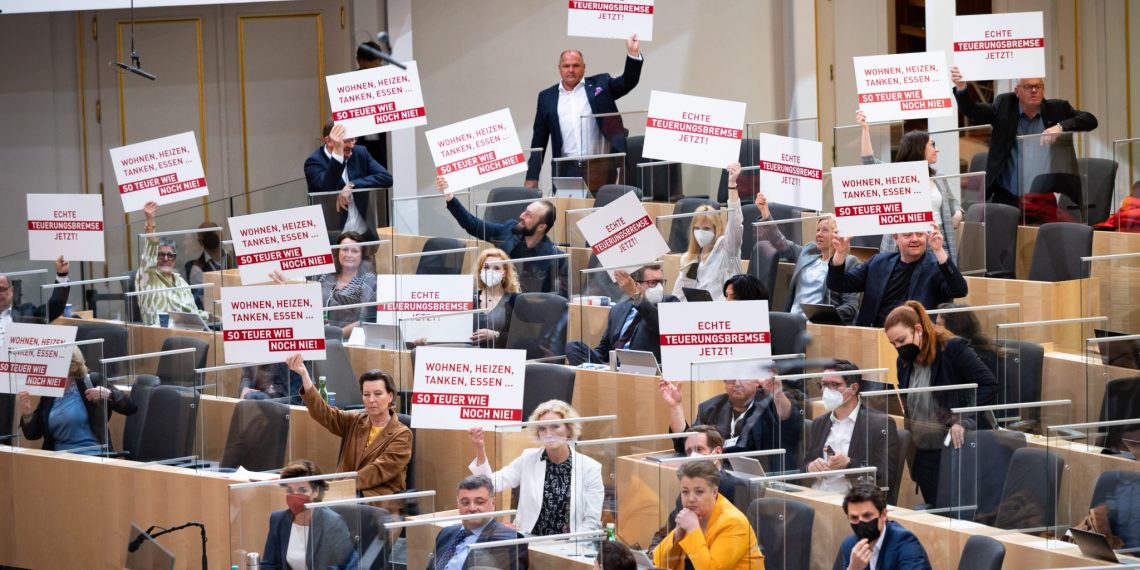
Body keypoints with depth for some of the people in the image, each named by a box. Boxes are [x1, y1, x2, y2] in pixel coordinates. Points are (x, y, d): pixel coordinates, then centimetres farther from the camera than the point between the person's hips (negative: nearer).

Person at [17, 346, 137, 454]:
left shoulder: (92, 383, 0)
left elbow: (131, 407, -2)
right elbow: (33, 434, 14)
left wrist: (108, 394, -20)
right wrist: (26, 411, -5)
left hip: (92, 457, -5)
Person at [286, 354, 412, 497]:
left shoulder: (402, 435, 1)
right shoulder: (354, 421, 14)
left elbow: (380, 470, -11)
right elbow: (323, 413, -1)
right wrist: (304, 375, -15)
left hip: (379, 496, -4)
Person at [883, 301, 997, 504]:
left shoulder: (953, 349, -12)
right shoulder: (904, 362, 10)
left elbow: (988, 385, -17)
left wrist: (964, 421, -25)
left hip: (958, 448, -7)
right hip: (924, 455, 7)